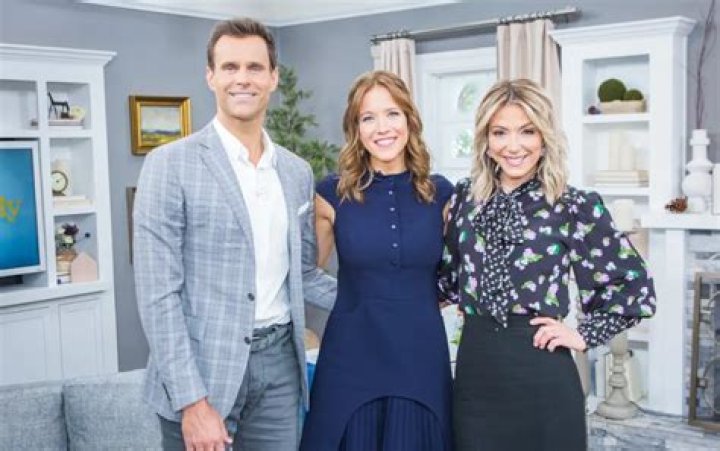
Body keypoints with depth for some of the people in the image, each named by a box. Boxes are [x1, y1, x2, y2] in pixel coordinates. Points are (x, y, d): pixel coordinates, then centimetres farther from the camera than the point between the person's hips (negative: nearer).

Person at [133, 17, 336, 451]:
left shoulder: (298, 172, 8)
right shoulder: (170, 164, -8)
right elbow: (158, 294, -12)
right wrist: (190, 400, -16)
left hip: (280, 363, 5)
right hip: (201, 369, -4)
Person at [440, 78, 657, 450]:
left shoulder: (575, 206, -6)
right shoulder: (464, 197, 5)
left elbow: (637, 287, 0)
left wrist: (586, 335, -4)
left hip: (540, 372, -3)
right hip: (474, 368, 3)